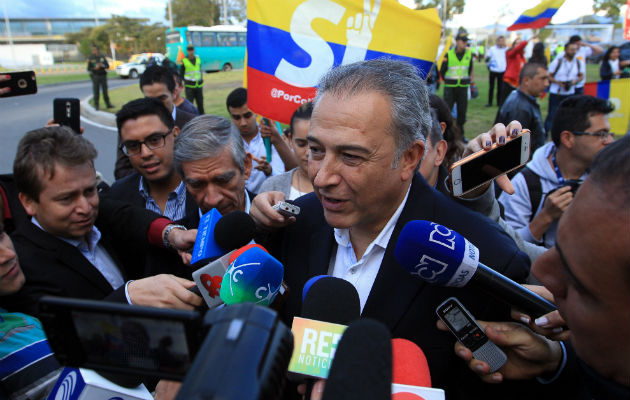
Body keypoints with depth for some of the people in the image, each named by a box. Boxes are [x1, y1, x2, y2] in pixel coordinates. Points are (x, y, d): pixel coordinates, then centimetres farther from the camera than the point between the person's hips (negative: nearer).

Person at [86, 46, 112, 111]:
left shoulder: (102, 57, 7)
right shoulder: (90, 58, 1)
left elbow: (107, 66, 7)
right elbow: (88, 69, 0)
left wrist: (102, 65, -12)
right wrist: (95, 68, -18)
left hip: (103, 75, 2)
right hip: (95, 76, -2)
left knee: (105, 91, 4)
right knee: (96, 91, -3)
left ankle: (108, 104, 11)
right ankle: (96, 105, 2)